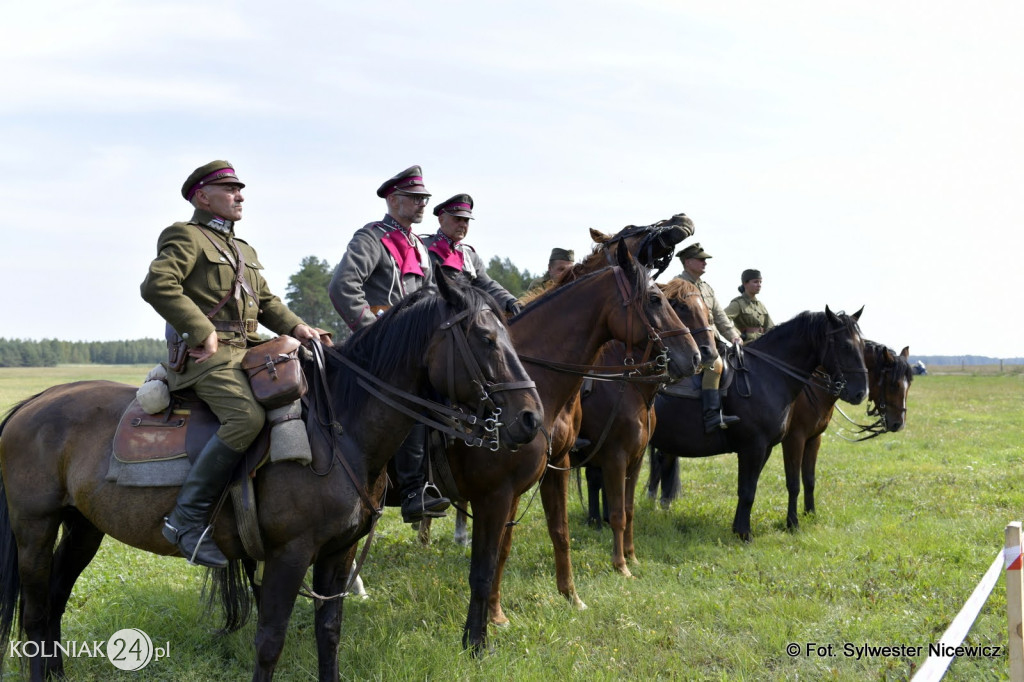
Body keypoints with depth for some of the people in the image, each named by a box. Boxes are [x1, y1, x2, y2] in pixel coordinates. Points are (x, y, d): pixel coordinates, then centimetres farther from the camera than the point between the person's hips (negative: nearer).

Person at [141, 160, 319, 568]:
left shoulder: (245, 252, 27)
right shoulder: (186, 237, -1)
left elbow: (266, 301, 28)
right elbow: (156, 285, -16)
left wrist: (295, 327, 8)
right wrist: (202, 331, -20)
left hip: (246, 348, 9)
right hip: (206, 353, -9)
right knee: (247, 416, -31)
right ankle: (188, 517, -27)